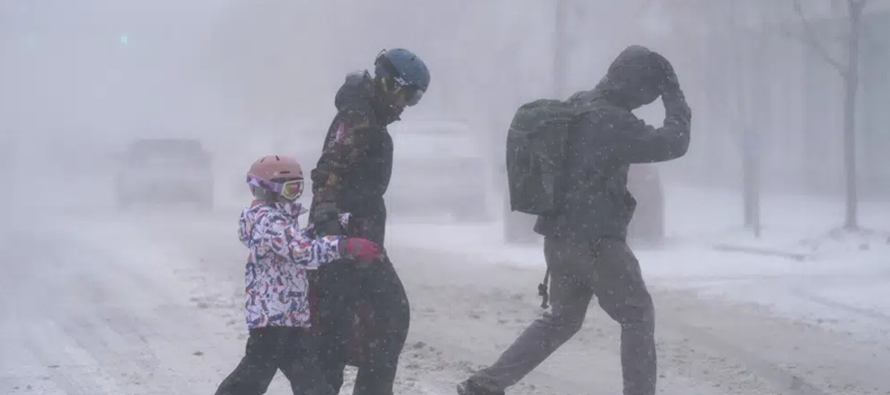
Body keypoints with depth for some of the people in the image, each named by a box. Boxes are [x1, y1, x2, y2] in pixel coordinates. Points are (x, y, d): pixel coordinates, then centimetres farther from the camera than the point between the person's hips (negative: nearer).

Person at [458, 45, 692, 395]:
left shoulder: (575, 107, 8)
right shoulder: (613, 121, -20)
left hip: (560, 236, 9)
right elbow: (672, 144, -18)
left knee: (562, 317, 19)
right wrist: (675, 97, -7)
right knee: (638, 316, 6)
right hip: (597, 240, -9)